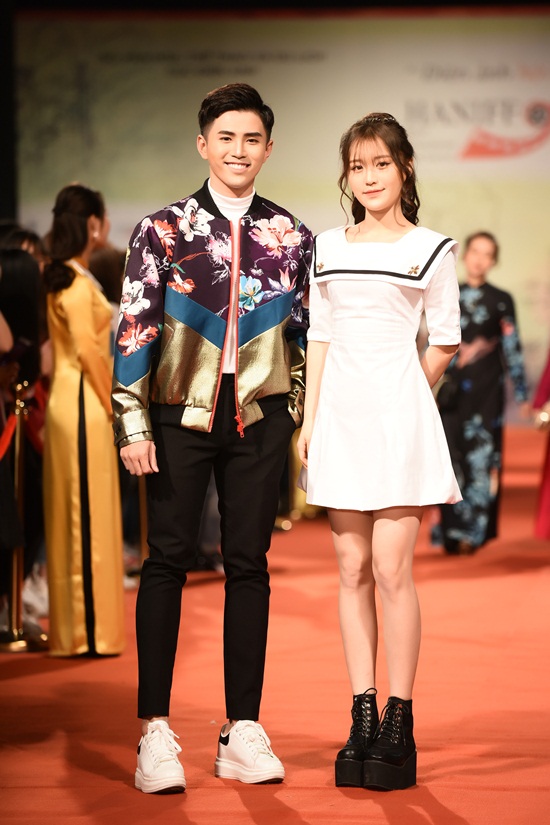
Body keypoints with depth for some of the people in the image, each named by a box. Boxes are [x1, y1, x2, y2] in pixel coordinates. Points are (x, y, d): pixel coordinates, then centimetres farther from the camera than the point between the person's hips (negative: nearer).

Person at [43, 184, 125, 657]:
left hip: (72, 402, 9)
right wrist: (111, 407, -11)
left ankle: (72, 626, 17)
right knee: (89, 516, -5)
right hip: (85, 404, -9)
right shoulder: (77, 282, -14)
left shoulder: (64, 276, 14)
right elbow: (88, 350, -19)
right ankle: (91, 631, -1)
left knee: (74, 516, 11)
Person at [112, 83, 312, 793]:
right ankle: (155, 732, 2)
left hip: (259, 416, 2)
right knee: (169, 560, -2)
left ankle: (243, 731, 11)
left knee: (249, 564, 4)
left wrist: (304, 414, 12)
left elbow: (304, 333, 14)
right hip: (182, 414, -2)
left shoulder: (291, 236, 7)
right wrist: (133, 424, -9)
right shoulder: (163, 230, 0)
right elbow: (134, 330, -3)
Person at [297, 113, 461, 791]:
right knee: (352, 570, 4)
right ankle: (362, 719, 7)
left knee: (391, 569, -8)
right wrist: (309, 419, 8)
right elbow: (319, 337, 13)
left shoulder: (431, 250, 1)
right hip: (340, 417, 4)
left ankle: (399, 723, -3)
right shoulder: (327, 247, 12)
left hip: (399, 416, -4)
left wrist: (396, 399, 9)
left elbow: (444, 343, 6)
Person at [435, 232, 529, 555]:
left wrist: (521, 392, 1)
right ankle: (451, 531, 6)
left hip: (487, 391, -2)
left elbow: (512, 348, 3)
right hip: (454, 391, 2)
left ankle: (472, 532, 0)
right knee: (452, 458, -1)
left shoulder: (502, 301, 3)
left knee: (482, 457, -5)